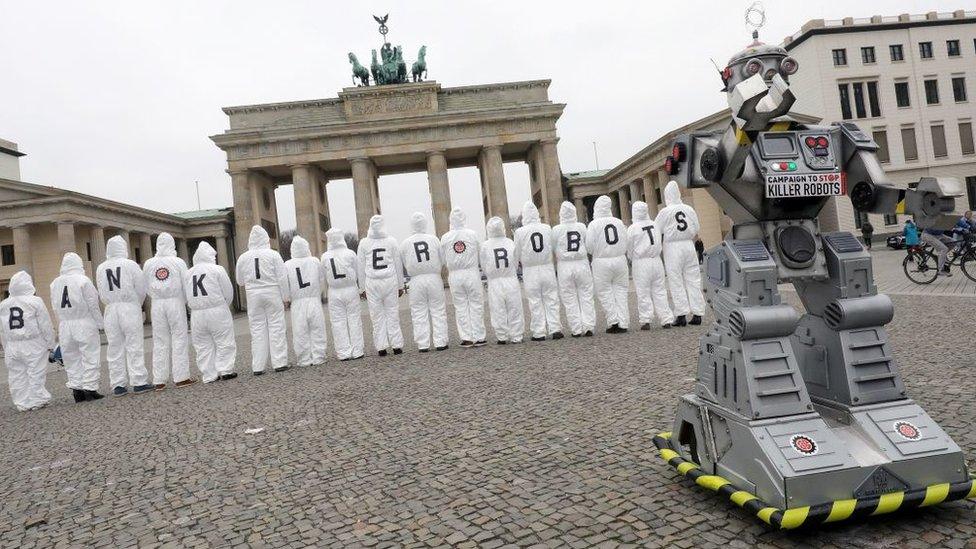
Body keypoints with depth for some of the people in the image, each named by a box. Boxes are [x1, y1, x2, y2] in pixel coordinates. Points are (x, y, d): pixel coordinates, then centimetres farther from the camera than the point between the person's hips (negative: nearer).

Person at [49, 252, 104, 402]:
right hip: (84, 324, -5)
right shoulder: (83, 280, -10)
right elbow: (93, 305, -9)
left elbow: (55, 307, 9)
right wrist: (99, 323, -1)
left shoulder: (55, 283, 6)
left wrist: (63, 323, 17)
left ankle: (76, 388, 13)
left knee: (71, 358, 12)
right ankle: (89, 388, -1)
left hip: (64, 326, 5)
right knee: (90, 357, 1)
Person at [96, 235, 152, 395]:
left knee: (115, 348, 8)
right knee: (135, 346, 0)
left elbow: (101, 293, 7)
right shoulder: (130, 265, -6)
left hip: (110, 310, 4)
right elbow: (141, 289, -4)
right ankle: (139, 382, 0)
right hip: (130, 308, -3)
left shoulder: (100, 268, 5)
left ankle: (118, 385, 11)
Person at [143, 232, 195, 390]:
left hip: (157, 305, 3)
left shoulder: (148, 264, 3)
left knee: (160, 342, 7)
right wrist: (185, 301, 14)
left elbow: (146, 287, 8)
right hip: (176, 302, -3)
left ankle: (159, 381, 10)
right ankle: (181, 377, 2)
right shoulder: (178, 262, -4)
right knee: (179, 339, 2)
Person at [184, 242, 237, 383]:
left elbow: (185, 296, 8)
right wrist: (225, 306, 13)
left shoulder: (187, 273, 8)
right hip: (217, 311, -4)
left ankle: (209, 375, 11)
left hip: (196, 313, 4)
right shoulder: (217, 269, -5)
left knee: (203, 345, 10)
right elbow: (228, 292, -4)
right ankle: (225, 370, 0)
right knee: (225, 342, 5)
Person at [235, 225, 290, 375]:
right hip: (272, 293, -2)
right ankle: (279, 363, 3)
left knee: (257, 330, 6)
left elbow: (240, 281, 12)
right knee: (276, 327, 3)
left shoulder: (243, 257, 4)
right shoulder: (273, 254, -3)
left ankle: (258, 367, 7)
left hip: (253, 295, 2)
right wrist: (284, 297, 2)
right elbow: (282, 278, -4)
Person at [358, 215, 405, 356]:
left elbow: (361, 267, 4)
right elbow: (398, 264, 5)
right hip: (390, 281, 0)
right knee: (393, 314, 5)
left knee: (377, 316, 6)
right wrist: (400, 285, 12)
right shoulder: (391, 241, 1)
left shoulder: (364, 243, 1)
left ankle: (381, 347, 7)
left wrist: (363, 287, 12)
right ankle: (396, 345, 6)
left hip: (372, 283, 0)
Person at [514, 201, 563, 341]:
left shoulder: (520, 232, -10)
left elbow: (518, 254, -2)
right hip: (547, 268, 2)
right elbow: (553, 247, 7)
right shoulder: (547, 228, -3)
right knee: (551, 300, 10)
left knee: (535, 303, 6)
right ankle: (555, 329, 10)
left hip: (530, 271, -2)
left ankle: (539, 333, 9)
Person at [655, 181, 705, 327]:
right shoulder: (689, 209, 8)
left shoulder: (665, 212, -6)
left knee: (676, 282, -1)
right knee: (693, 280, 7)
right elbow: (696, 231, 13)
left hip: (672, 246, -4)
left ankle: (681, 315, -3)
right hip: (689, 245, 4)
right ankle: (697, 314, 7)